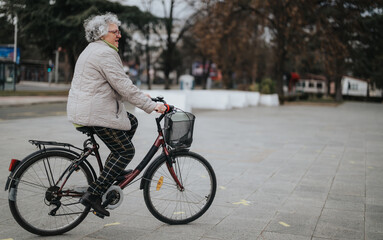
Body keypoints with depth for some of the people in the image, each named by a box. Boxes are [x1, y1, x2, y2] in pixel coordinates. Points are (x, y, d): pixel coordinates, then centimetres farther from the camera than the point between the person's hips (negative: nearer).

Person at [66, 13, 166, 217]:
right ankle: (93, 195, -7)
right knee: (125, 151, -4)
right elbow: (124, 86, -19)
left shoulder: (93, 50, 20)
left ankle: (113, 171, 21)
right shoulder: (105, 53, -15)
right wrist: (151, 106, -16)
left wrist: (141, 97, 21)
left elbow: (117, 85, 25)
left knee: (131, 122, 21)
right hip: (95, 113, -11)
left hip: (84, 107, 11)